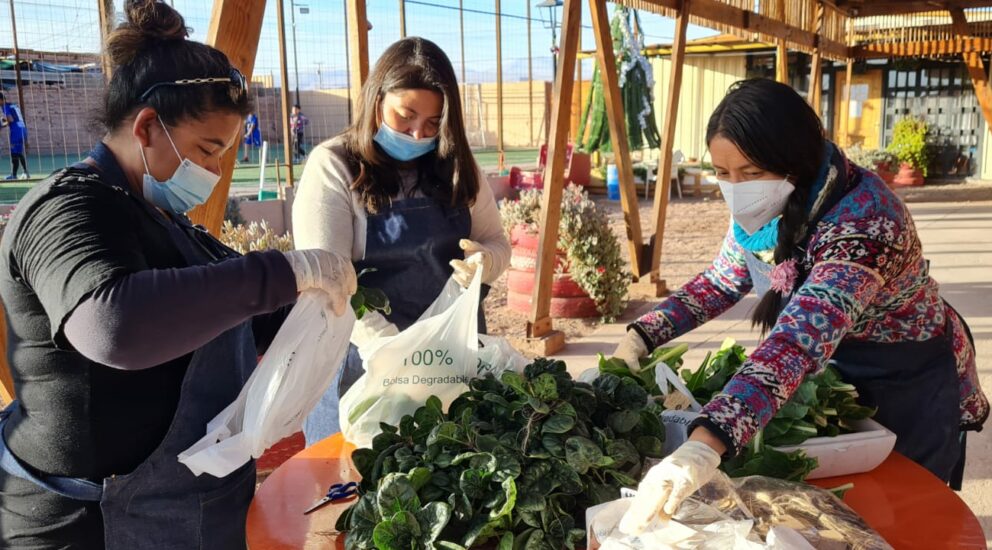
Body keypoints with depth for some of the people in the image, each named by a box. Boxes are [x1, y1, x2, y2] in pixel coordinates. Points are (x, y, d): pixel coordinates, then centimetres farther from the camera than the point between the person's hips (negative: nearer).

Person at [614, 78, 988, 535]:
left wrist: (706, 444, -66)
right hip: (834, 373, 6)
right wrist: (641, 335, -15)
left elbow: (803, 337, -52)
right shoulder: (769, 207, -14)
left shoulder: (863, 219, -38)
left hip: (907, 384, -6)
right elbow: (721, 281, 1)